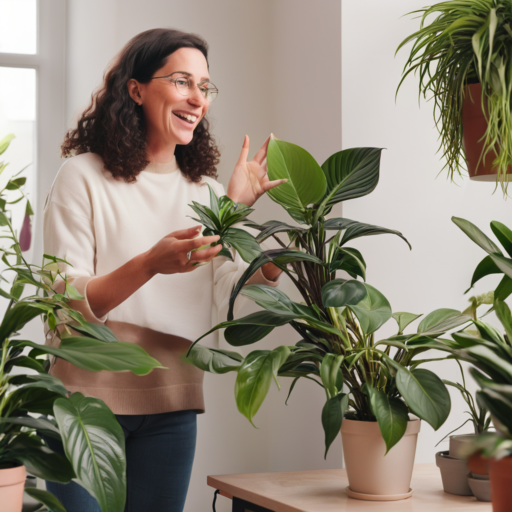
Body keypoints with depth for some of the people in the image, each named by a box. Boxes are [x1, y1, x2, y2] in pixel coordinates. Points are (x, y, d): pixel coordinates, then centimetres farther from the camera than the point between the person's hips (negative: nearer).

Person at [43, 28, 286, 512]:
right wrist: (149, 265, -30)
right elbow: (66, 304, -14)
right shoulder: (84, 177, -6)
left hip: (171, 408, 5)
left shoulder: (204, 190, 9)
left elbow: (238, 297, -2)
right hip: (89, 398, -4)